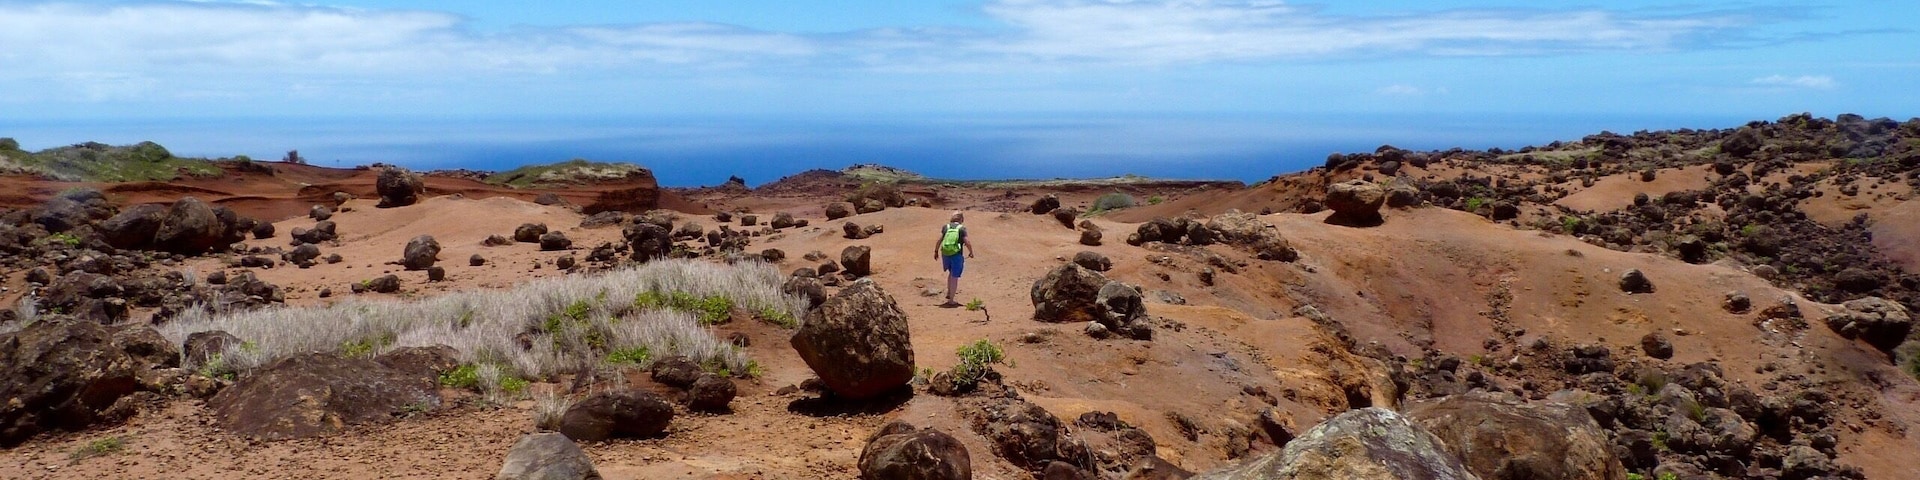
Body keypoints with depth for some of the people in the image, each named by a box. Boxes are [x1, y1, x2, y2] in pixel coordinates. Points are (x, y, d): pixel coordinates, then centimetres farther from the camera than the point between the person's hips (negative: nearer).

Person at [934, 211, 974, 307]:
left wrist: (936, 251, 9)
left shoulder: (946, 227, 3)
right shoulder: (962, 228, -5)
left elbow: (939, 240, -2)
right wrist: (971, 252, 5)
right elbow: (967, 243, -11)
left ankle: (949, 293, 30)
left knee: (951, 273, 29)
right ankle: (951, 300, 7)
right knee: (955, 277, 5)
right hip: (956, 256, -4)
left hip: (945, 254, 4)